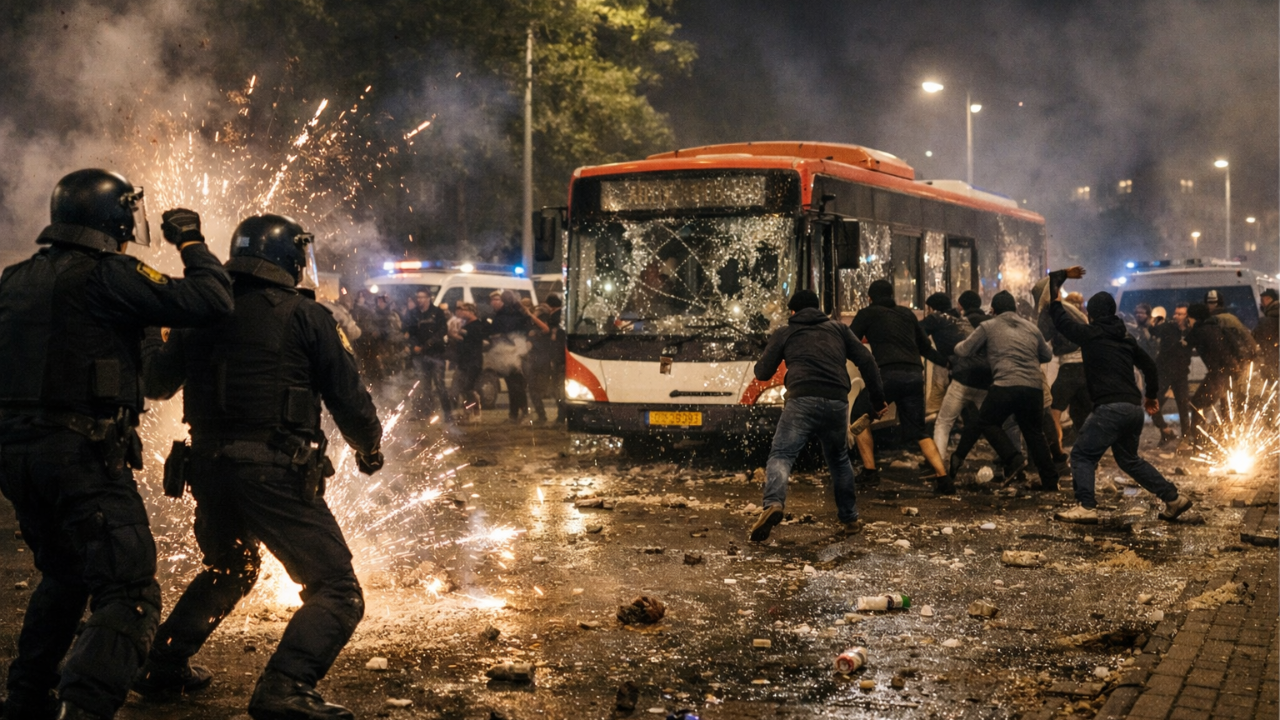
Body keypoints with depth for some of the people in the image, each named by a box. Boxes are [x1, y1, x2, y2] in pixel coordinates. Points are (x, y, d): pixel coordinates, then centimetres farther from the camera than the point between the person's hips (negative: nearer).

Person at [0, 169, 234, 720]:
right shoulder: (105, 275, -10)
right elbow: (209, 302, -14)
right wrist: (192, 243, 1)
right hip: (83, 454, -8)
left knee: (63, 579, 28)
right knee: (128, 594, -8)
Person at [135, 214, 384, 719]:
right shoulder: (305, 316, -4)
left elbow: (156, 383, 22)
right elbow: (348, 395, -3)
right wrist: (369, 448, 16)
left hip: (209, 468, 7)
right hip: (275, 470, -7)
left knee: (227, 571, 32)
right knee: (336, 592, -5)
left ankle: (163, 668, 34)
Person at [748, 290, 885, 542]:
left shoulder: (784, 333, 18)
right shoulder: (838, 329, 24)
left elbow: (762, 373, 17)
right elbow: (866, 361, 15)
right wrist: (877, 398, 19)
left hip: (802, 400, -3)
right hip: (837, 402, 3)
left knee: (781, 455, -9)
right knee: (839, 459, 24)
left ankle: (773, 504, -36)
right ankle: (849, 518, 27)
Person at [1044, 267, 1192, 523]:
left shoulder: (1089, 334, -1)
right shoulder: (1126, 337, 18)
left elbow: (1056, 312, 2)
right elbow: (1148, 364, 24)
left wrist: (1060, 275, 13)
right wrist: (1151, 395, 37)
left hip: (1110, 408, -8)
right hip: (1134, 408, 8)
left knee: (1082, 455, -1)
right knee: (1129, 459, 23)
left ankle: (1086, 507, -16)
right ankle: (1174, 499, 22)